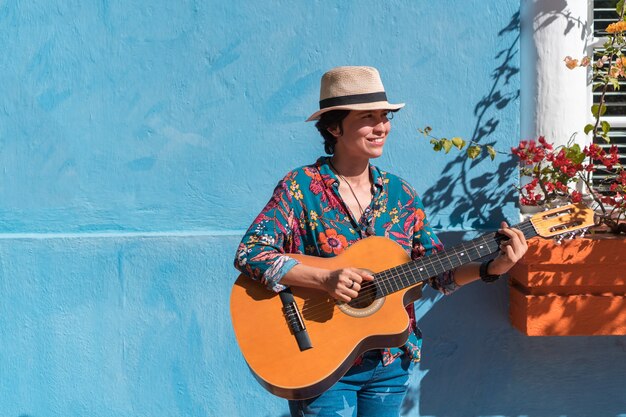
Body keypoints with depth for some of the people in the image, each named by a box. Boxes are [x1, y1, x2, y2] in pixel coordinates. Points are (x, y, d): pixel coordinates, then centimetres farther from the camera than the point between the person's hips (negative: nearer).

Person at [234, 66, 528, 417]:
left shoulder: (399, 193, 4)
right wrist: (325, 279, -28)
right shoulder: (301, 187, -9)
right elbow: (249, 254, -18)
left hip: (392, 364, 5)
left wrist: (491, 268, -14)